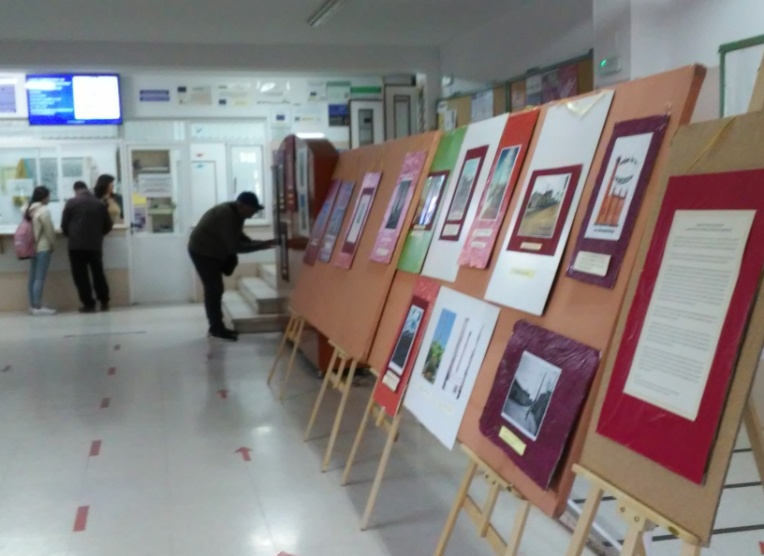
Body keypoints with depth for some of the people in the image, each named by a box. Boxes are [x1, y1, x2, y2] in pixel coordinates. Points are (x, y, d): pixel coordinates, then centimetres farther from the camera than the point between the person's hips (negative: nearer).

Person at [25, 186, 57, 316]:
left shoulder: (30, 210, 10)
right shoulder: (44, 210, -14)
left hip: (33, 247, 9)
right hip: (43, 247, -9)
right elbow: (48, 230, -12)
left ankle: (33, 305, 15)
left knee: (33, 277, 10)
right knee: (40, 278, -8)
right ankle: (38, 307, -9)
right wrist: (53, 244, 0)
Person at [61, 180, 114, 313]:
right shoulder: (100, 204, 7)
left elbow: (64, 225, 2)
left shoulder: (71, 203, -1)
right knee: (98, 273, 13)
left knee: (81, 275, 2)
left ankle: (88, 304, 0)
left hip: (76, 245, -3)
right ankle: (104, 302, 14)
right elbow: (108, 225, 9)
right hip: (95, 245, 3)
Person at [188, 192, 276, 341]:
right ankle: (217, 329, -1)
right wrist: (260, 246, -28)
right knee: (214, 289, -8)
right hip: (203, 251, -10)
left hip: (213, 251, 10)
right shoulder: (227, 215, -31)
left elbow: (238, 236, 12)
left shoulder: (235, 213, 0)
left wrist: (255, 243, -6)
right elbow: (235, 246, -32)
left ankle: (217, 327, 22)